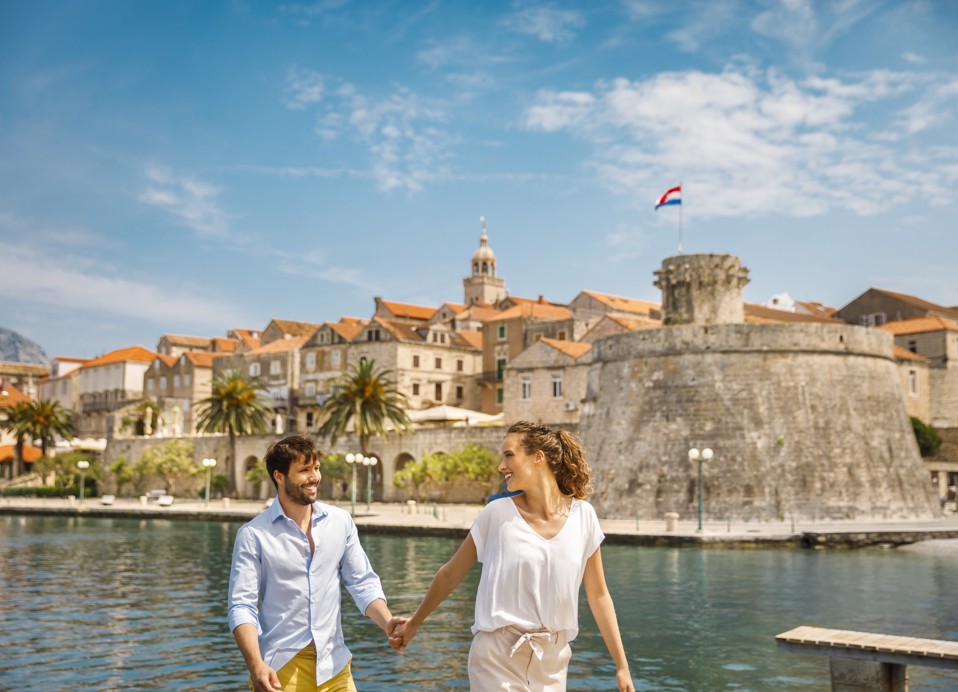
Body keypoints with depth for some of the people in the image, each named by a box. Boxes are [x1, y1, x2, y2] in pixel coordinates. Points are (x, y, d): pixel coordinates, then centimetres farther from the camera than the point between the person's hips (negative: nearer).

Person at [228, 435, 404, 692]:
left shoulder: (341, 521, 3)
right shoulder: (253, 534, -6)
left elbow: (363, 583, 4)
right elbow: (242, 606, -9)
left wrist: (387, 622, -14)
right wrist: (255, 665, -22)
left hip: (333, 664, 3)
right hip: (279, 668, -3)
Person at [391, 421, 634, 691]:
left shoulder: (583, 516, -2)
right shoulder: (497, 514, -7)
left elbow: (598, 595, 5)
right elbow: (450, 574, 4)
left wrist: (622, 666, 5)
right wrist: (414, 623, 11)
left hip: (552, 662, 2)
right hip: (498, 658, -2)